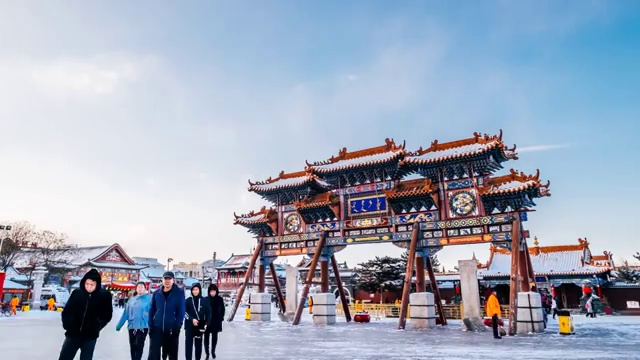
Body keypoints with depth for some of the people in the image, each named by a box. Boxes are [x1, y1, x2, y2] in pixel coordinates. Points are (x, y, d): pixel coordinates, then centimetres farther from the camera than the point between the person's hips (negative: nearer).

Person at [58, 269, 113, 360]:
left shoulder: (104, 296, -8)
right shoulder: (77, 293, -5)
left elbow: (107, 315, 1)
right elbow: (66, 311, 5)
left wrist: (97, 326, -9)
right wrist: (67, 324, -8)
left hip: (90, 337, -1)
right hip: (72, 334, 2)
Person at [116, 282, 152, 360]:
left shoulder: (148, 298, -5)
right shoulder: (132, 300, 8)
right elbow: (126, 313, 9)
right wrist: (119, 325, 7)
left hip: (143, 327, -5)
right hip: (132, 327, 5)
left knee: (139, 346, -6)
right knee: (132, 347, 13)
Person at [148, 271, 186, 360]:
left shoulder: (179, 293, -5)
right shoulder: (156, 293, 4)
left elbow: (181, 311, -7)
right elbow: (151, 310, 8)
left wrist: (177, 327, -14)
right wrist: (150, 326, 0)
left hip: (172, 329, -2)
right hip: (157, 328, 2)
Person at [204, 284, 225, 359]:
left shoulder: (220, 299, -2)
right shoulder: (206, 299, -6)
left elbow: (222, 309, 7)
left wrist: (221, 317, 2)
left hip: (216, 321, 2)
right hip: (207, 321, -2)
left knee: (214, 337, 12)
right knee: (206, 337, -2)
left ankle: (213, 351, 26)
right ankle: (207, 352, 7)